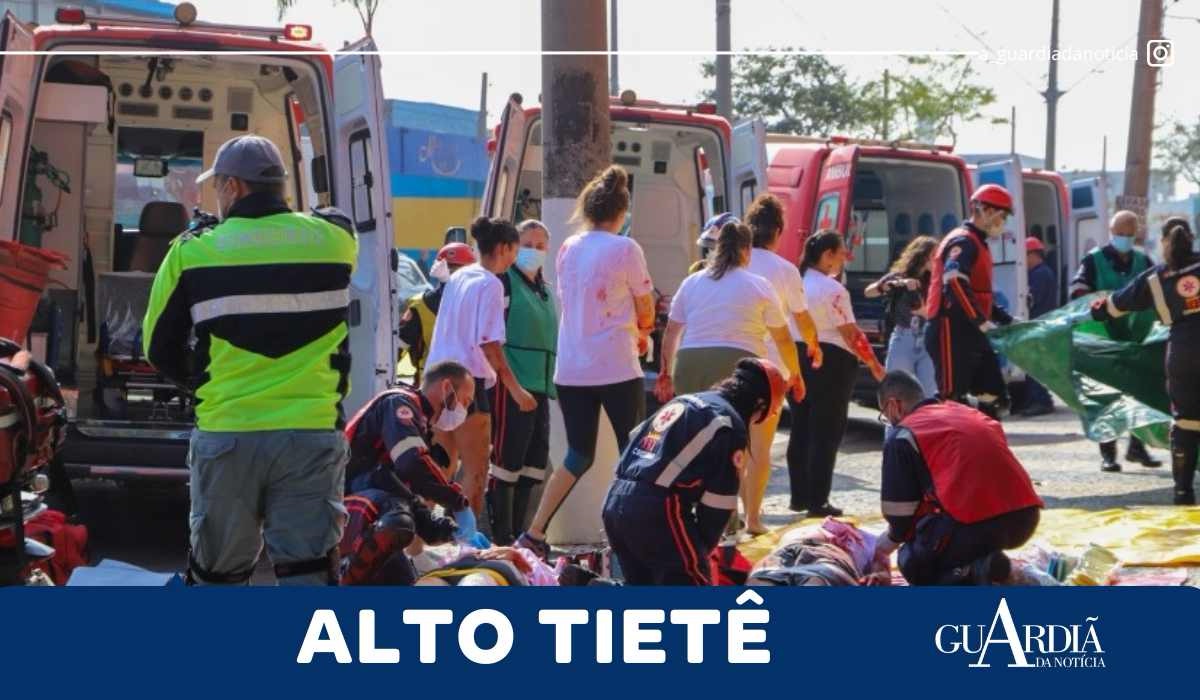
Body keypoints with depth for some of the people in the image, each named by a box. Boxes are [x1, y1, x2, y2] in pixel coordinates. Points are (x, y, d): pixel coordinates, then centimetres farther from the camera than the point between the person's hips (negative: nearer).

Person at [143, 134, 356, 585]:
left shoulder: (193, 253, -2)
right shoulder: (334, 239, 1)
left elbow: (160, 349, 8)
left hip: (226, 435, 0)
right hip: (311, 434, 0)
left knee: (217, 573, 14)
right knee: (308, 574, 1)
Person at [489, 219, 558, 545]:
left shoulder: (544, 289, 21)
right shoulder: (504, 282, -5)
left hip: (540, 385, 9)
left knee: (534, 460, 9)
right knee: (507, 457, -10)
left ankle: (519, 532, 16)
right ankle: (502, 536, -8)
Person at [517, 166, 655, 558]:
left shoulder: (568, 249, 8)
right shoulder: (624, 249, -8)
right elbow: (646, 310, -2)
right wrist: (640, 333, 21)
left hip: (570, 368, 5)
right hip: (615, 367, -5)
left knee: (579, 456, 13)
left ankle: (534, 534, 4)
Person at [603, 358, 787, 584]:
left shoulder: (683, 402, 22)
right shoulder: (729, 424, -3)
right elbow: (718, 502, -5)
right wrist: (701, 549, 10)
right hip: (657, 512, -8)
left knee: (645, 587, 22)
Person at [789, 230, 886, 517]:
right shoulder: (833, 290, -13)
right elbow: (850, 334, -13)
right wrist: (874, 364, -3)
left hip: (796, 361, 7)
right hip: (830, 362, -7)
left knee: (801, 431, 14)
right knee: (825, 434, -2)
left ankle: (799, 496, 19)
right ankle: (817, 502, -3)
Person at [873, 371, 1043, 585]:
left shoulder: (903, 437, 6)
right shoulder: (968, 412, 27)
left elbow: (900, 514, 5)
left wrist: (890, 540, 28)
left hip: (978, 522, -8)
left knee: (913, 563, 18)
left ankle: (975, 574, -9)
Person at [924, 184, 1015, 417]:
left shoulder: (977, 244, 22)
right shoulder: (963, 242, -12)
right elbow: (955, 285, -28)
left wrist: (1008, 320, 20)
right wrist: (981, 321, -27)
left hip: (971, 333, 11)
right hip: (952, 332, -11)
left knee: (993, 395, 11)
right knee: (952, 398, -11)